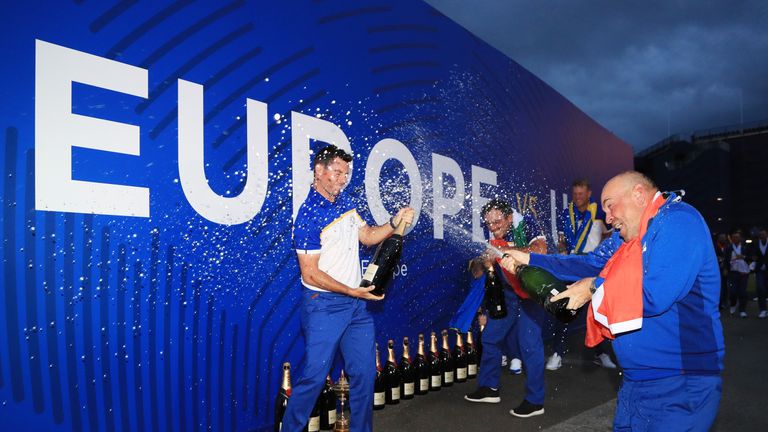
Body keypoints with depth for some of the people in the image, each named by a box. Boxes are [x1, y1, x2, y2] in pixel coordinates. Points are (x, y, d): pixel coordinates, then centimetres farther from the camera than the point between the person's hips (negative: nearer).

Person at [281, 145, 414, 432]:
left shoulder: (346, 202, 6)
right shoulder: (309, 216, -17)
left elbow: (367, 236, 16)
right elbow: (310, 273, -17)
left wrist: (394, 223, -1)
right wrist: (352, 291, -18)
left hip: (357, 304, 7)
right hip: (324, 304, -7)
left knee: (365, 372, 12)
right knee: (315, 375, 0)